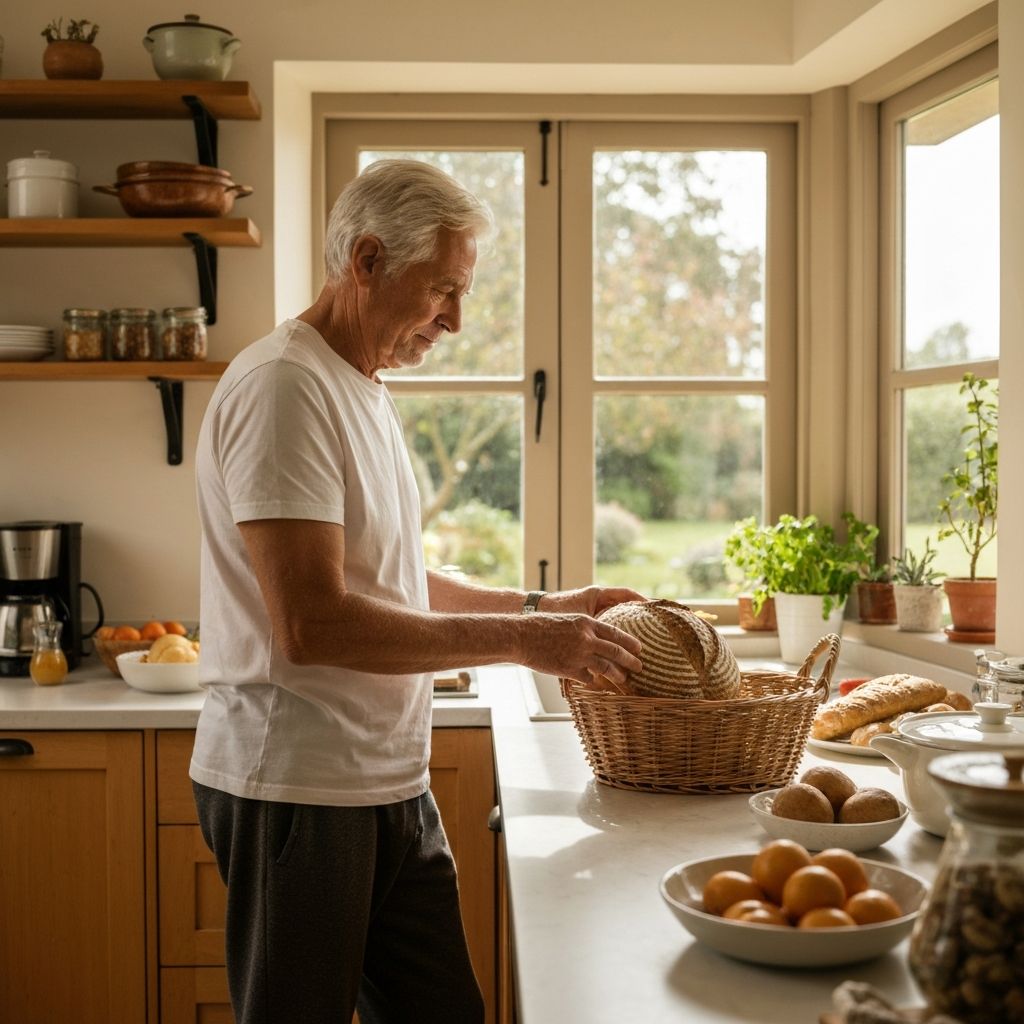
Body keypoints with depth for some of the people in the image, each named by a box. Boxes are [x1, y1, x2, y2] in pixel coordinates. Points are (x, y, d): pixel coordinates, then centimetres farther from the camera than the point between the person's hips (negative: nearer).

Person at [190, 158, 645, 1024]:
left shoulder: (366, 392, 15)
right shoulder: (284, 386, -16)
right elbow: (313, 622, -24)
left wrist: (544, 606, 12)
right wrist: (519, 640, -19)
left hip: (392, 785, 9)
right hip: (299, 790, -9)